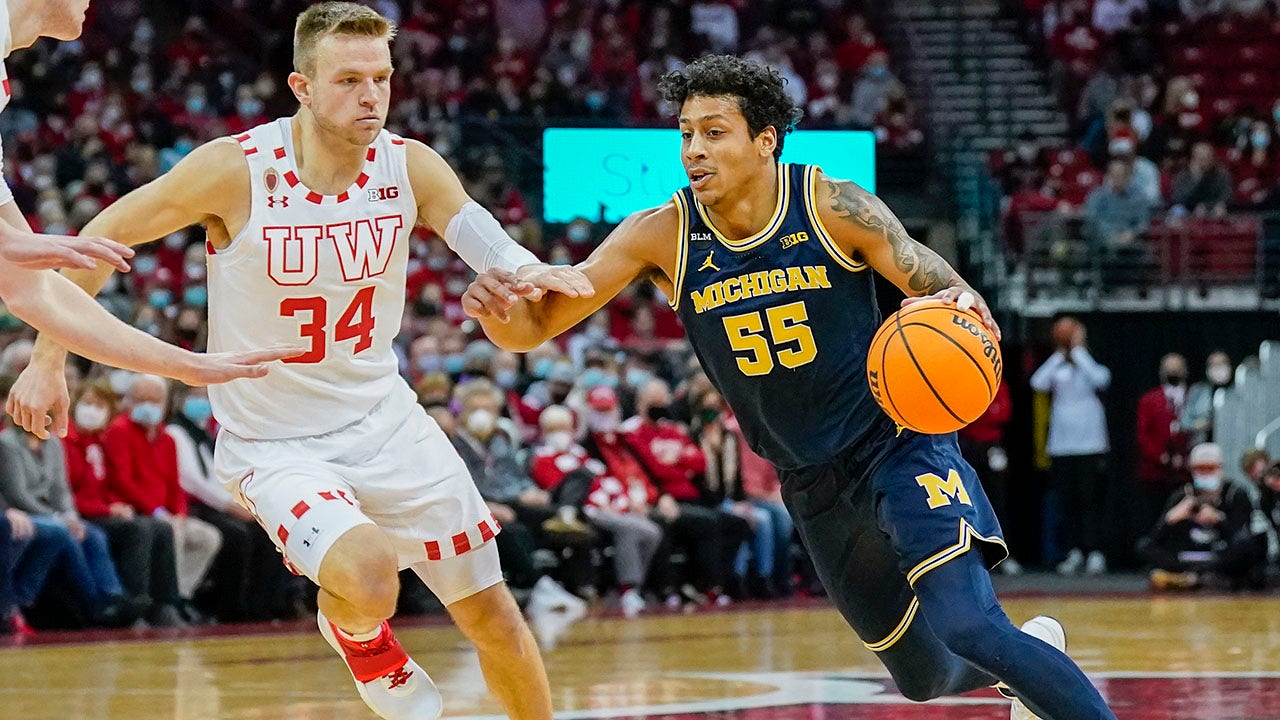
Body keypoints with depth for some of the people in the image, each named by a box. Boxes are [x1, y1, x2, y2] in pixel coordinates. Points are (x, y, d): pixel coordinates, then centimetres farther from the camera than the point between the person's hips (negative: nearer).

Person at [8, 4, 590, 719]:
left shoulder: (411, 166, -9)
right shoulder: (235, 170, -19)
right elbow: (102, 238, -8)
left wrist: (528, 271, -33)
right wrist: (49, 360, -5)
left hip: (383, 416, 4)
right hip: (274, 442, -4)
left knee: (493, 614, 8)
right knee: (369, 577, -30)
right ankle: (355, 632, 6)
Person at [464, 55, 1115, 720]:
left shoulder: (833, 208, -17)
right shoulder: (661, 237, -12)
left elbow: (946, 294, -13)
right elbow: (532, 328, -13)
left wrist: (962, 308, -39)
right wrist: (498, 308, -38)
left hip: (901, 445, -4)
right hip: (811, 483, 4)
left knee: (965, 626, -27)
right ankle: (1027, 655, 47)